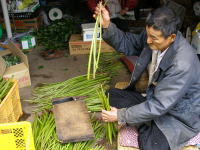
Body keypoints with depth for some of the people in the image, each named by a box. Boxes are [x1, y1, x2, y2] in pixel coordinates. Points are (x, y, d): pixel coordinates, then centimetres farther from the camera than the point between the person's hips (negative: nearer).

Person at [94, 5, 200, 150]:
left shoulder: (183, 64, -34)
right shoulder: (154, 36, -14)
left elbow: (158, 106, -30)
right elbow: (127, 44, 1)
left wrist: (120, 116, -25)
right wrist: (107, 25, -17)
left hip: (179, 115, -7)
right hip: (154, 97, 7)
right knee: (112, 95, 1)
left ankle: (148, 130, 4)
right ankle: (146, 126, 1)